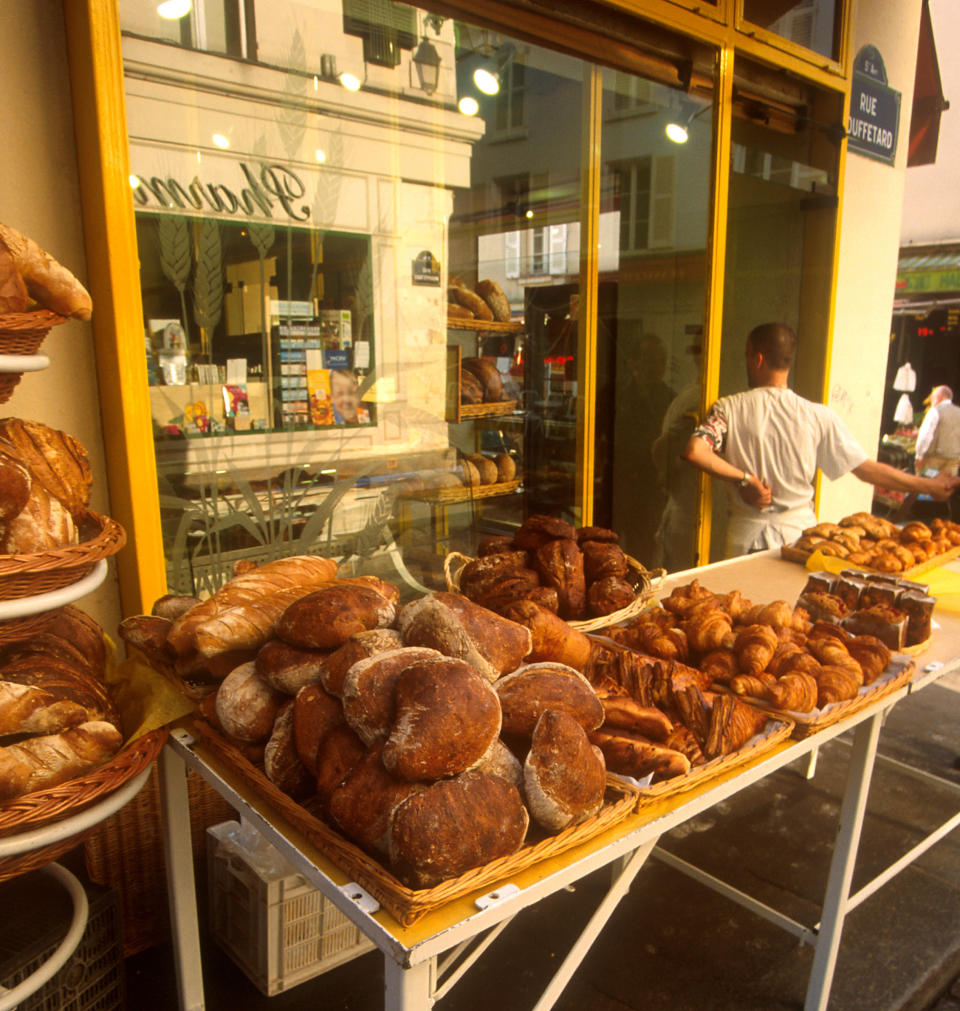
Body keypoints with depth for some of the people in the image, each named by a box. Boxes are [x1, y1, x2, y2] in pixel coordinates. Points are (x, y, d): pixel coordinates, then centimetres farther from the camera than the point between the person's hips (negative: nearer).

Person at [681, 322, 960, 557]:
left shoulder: (729, 408, -8)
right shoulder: (819, 417, -5)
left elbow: (693, 452, -22)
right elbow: (867, 469, -2)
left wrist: (744, 479, -11)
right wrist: (928, 485, 11)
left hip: (746, 539, -1)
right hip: (799, 537, 1)